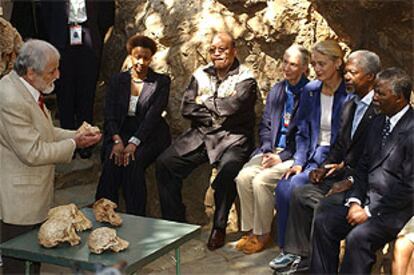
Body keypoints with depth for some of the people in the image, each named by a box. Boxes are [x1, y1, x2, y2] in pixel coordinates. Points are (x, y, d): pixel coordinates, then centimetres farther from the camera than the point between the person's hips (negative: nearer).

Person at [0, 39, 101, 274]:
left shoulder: (26, 88, 5)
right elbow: (32, 153, -24)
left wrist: (76, 135, 3)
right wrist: (74, 144, -15)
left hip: (37, 196, 10)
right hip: (20, 201, -10)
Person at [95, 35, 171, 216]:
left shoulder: (161, 82, 4)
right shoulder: (117, 80, 12)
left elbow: (153, 116, -9)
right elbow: (109, 114, 2)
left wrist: (134, 143, -22)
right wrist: (117, 141, -16)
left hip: (148, 137, -2)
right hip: (120, 134, 2)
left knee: (133, 162, -31)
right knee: (111, 162, -29)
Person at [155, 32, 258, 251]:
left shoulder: (245, 78, -1)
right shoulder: (201, 75, 14)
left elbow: (231, 107, -16)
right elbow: (186, 108, 3)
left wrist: (205, 101, -1)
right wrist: (216, 115, -8)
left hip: (232, 137, -4)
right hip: (200, 134, 5)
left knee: (228, 169, -35)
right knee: (164, 162, -14)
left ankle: (219, 226, -15)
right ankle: (175, 222, -3)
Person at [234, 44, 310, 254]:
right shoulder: (276, 90, 13)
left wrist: (282, 157, -15)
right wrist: (267, 150, -2)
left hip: (293, 155, -6)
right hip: (271, 150, 6)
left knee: (261, 180, -25)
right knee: (243, 177, -17)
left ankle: (262, 234, -5)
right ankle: (250, 230, -3)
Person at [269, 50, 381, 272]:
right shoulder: (349, 107, 14)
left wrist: (351, 181, -20)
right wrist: (324, 168, 2)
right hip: (343, 175, 9)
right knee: (300, 193, -1)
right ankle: (297, 255, 8)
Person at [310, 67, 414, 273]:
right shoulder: (378, 123, 12)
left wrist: (369, 211, -16)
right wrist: (355, 201, -1)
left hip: (396, 209, -8)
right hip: (368, 199, 8)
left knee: (357, 237, -29)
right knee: (323, 221, -8)